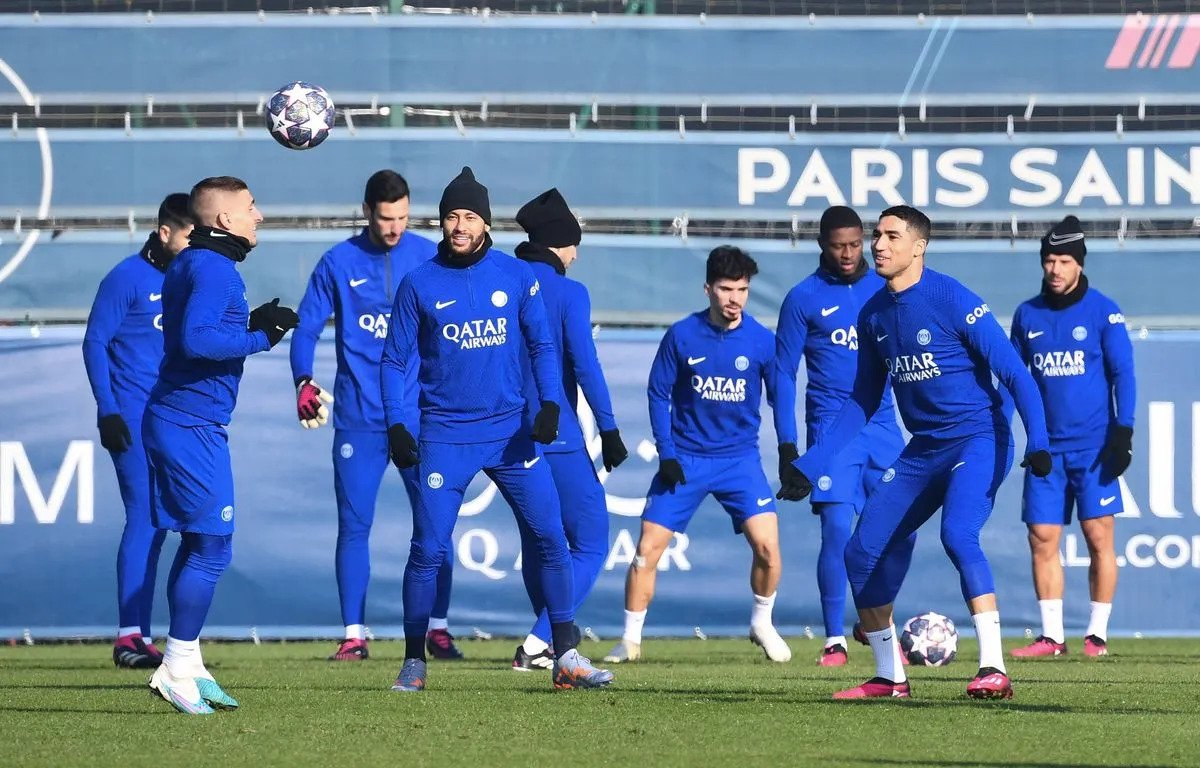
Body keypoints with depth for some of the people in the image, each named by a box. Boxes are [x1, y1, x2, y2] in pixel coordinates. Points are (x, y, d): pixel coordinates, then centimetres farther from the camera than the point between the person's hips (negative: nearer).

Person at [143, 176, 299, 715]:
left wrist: (253, 325, 11)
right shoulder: (213, 269, -15)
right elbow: (196, 340, -25)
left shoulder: (190, 265, 17)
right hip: (194, 426, -11)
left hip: (175, 421, 11)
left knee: (199, 544, 16)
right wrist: (260, 337, -17)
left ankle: (186, 666, 20)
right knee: (212, 546, -8)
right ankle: (177, 668, -8)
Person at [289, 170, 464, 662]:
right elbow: (306, 327, 3)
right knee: (354, 526, 1)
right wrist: (304, 381, -13)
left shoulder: (429, 258, 3)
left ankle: (438, 630, 5)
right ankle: (354, 634, 7)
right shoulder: (338, 264, 2)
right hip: (358, 416, 0)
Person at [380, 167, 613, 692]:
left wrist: (549, 406, -7)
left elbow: (541, 346, 7)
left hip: (511, 430, 2)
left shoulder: (516, 275, 3)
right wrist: (397, 427, -7)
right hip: (444, 437, -2)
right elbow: (395, 362, 3)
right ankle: (414, 663, 8)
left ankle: (566, 657, 2)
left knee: (551, 538, -4)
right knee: (428, 550, -4)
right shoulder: (419, 285, -1)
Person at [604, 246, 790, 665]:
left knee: (766, 543, -14)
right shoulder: (682, 336, -6)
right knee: (648, 547, -6)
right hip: (685, 458, 0)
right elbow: (658, 393, 1)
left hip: (739, 457, 0)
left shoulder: (762, 341, -5)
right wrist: (666, 453, -6)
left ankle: (762, 623, 12)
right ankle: (630, 639, 8)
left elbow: (780, 397, 4)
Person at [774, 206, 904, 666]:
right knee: (837, 529, -10)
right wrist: (786, 445, -3)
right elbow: (784, 373, 3)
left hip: (882, 425, 3)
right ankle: (835, 640, -4)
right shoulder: (804, 298, 1)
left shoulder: (884, 290, 9)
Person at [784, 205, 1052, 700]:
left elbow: (1014, 373, -15)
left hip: (977, 440, -8)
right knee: (863, 551, 3)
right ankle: (889, 677, 17)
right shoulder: (874, 315, 7)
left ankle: (994, 670, -30)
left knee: (957, 534, -30)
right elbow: (863, 401, 17)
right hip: (923, 450, 8)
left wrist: (1037, 442, -27)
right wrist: (808, 466, 13)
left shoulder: (953, 301, -14)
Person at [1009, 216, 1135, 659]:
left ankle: (1097, 634, 4)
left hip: (1094, 445, -3)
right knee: (1042, 539, -1)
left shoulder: (1102, 311, -2)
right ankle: (1052, 636, 5)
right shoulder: (1027, 316, 8)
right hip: (1046, 447, 3)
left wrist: (1123, 432, -11)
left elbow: (1123, 373, -3)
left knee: (1098, 538, -4)